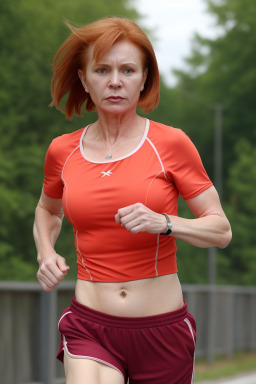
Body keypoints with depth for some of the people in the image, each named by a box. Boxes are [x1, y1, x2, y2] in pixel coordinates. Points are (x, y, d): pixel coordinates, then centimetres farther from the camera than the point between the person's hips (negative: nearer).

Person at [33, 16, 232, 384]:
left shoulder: (171, 143, -3)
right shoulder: (62, 151, 5)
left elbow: (221, 230, 0)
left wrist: (163, 223, -18)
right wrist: (46, 253, 7)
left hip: (163, 329, 0)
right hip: (89, 327, 1)